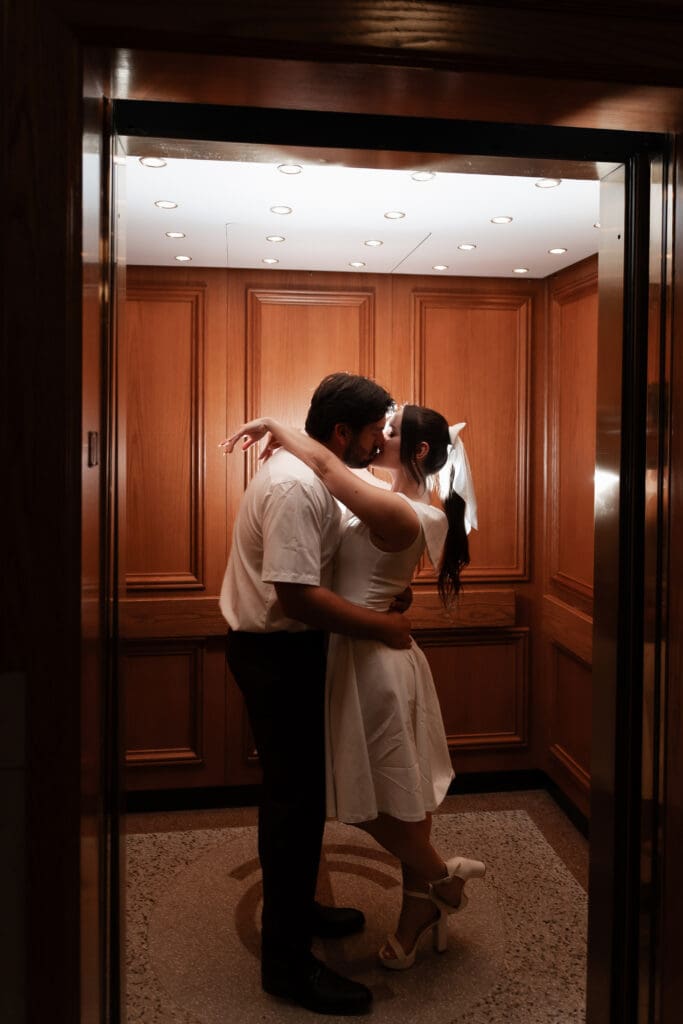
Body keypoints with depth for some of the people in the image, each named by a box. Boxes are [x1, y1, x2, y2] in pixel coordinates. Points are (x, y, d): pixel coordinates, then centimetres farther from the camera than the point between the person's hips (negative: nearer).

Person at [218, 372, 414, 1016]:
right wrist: (381, 626, -21)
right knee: (295, 798, -1)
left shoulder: (309, 474, 8)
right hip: (275, 655, -10)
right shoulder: (295, 488, -25)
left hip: (290, 648, 10)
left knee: (302, 788, 21)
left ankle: (296, 909, 39)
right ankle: (287, 963, 13)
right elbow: (296, 595, -30)